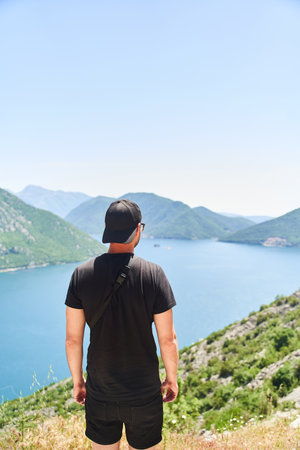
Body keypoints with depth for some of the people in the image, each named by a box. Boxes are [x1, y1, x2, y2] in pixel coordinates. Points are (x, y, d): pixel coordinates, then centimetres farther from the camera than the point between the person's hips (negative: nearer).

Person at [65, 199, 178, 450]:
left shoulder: (82, 274, -10)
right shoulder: (153, 274, -16)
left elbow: (73, 339, -5)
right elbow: (168, 340, -11)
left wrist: (77, 381, 11)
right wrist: (172, 379, 6)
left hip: (99, 393, 2)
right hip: (145, 393, -1)